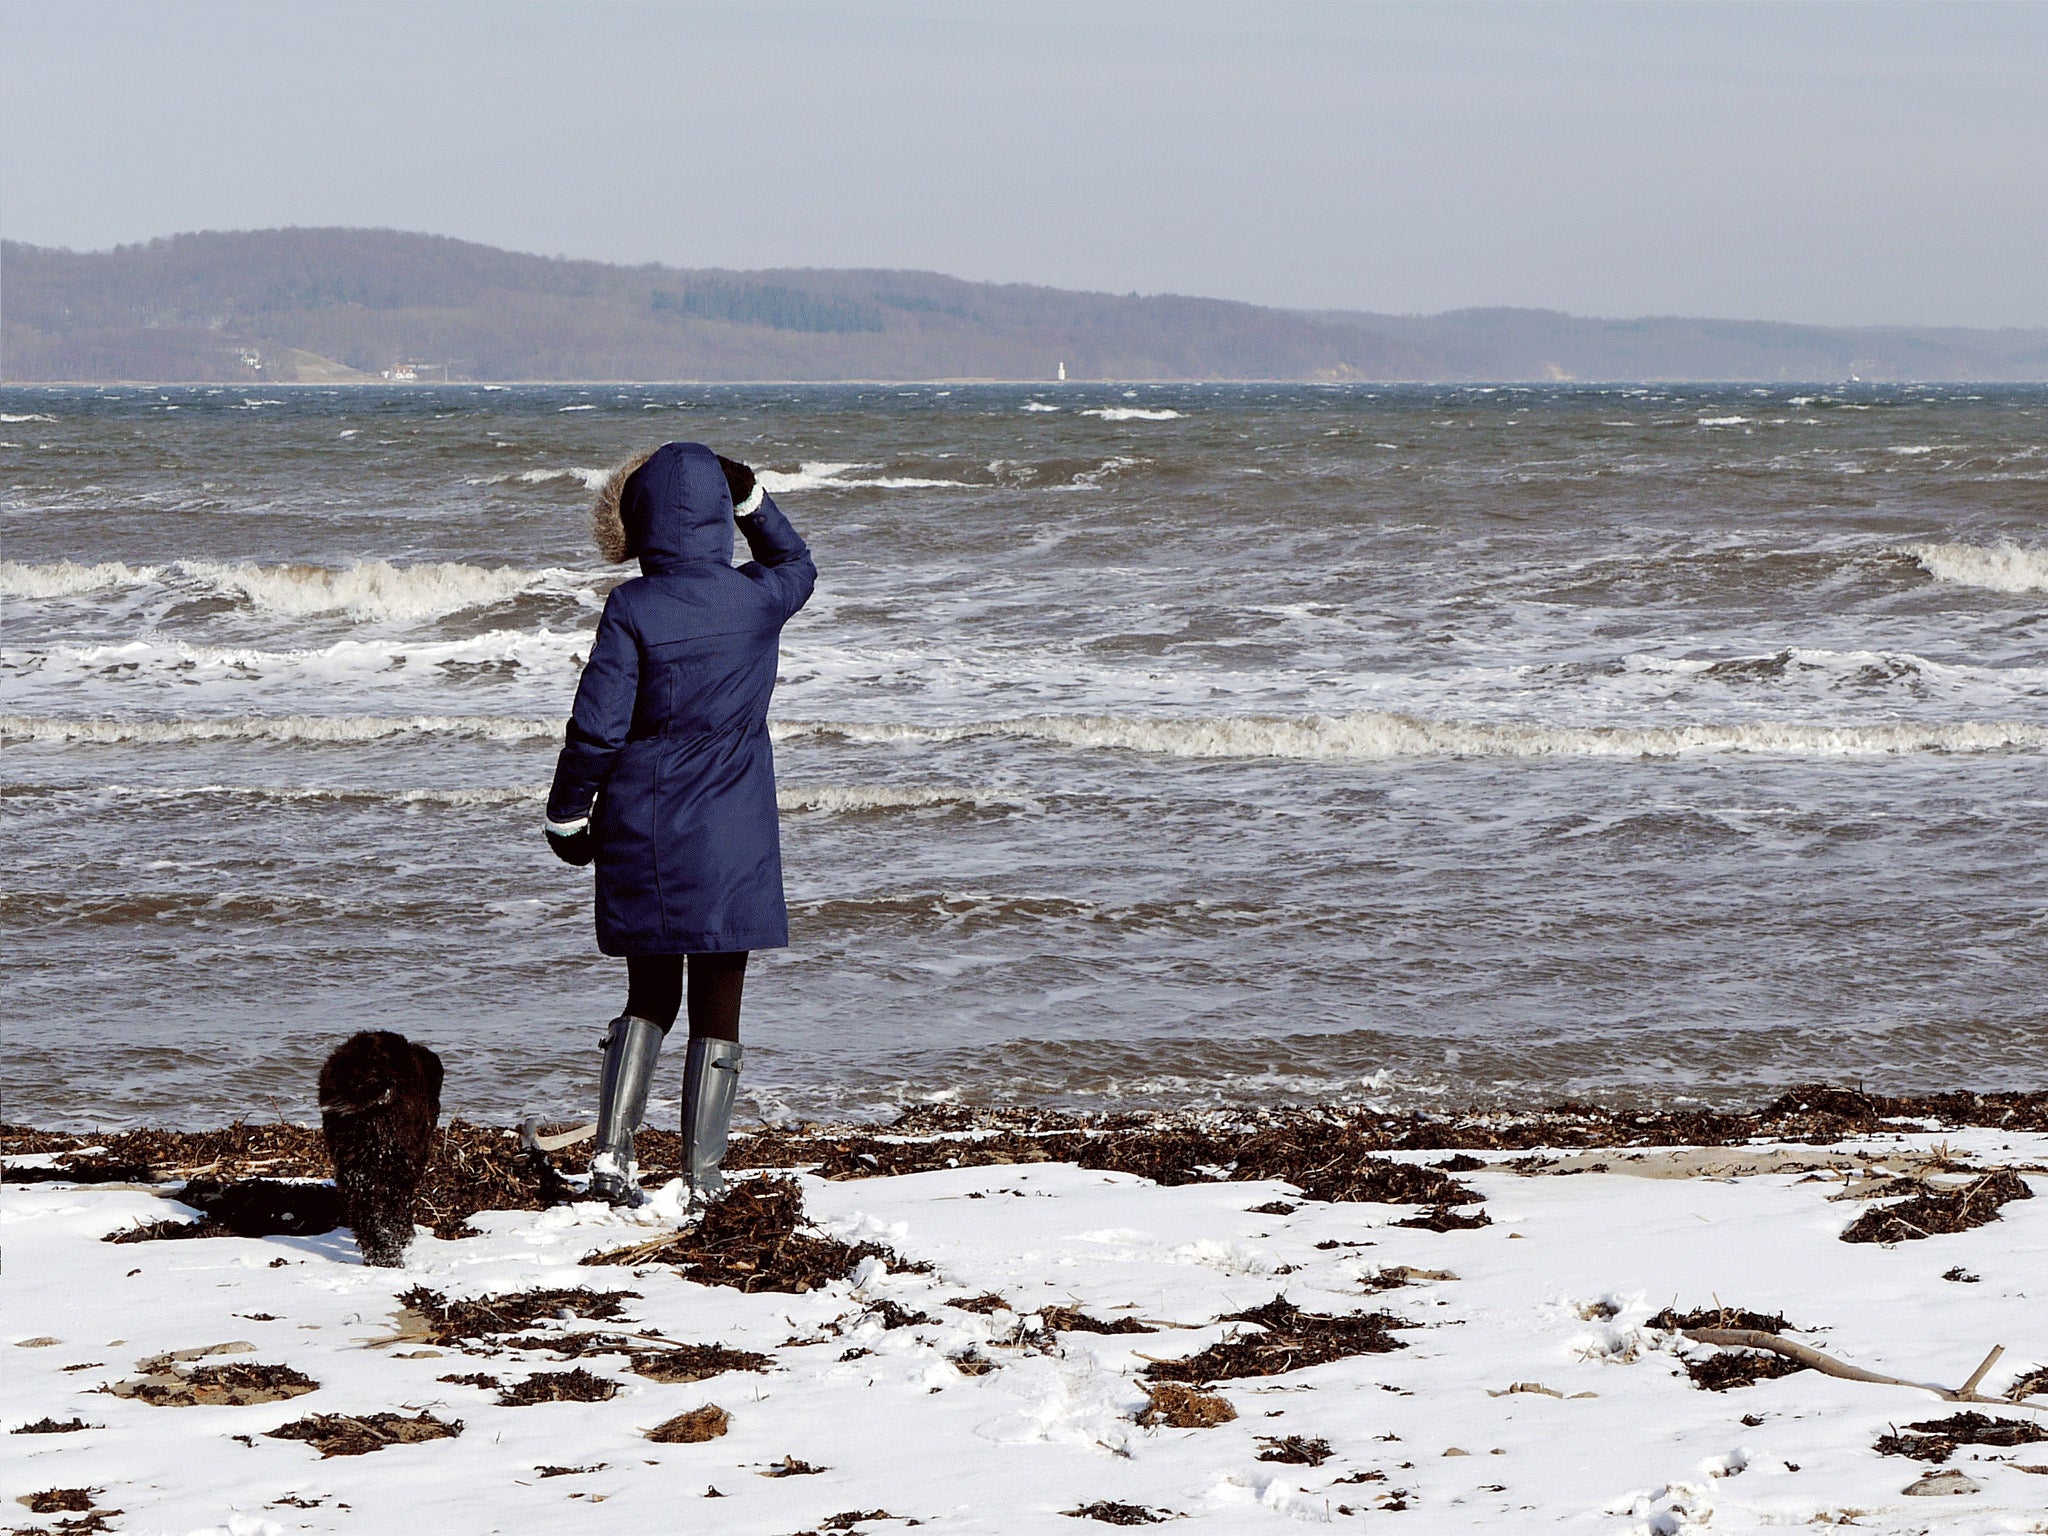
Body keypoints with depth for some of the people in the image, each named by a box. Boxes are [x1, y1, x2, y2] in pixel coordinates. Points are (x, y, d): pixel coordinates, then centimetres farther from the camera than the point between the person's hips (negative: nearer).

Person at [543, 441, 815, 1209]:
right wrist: (751, 496, 17)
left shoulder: (632, 610, -11)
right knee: (716, 1011, 8)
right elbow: (795, 564, 21)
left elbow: (596, 726, -11)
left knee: (648, 999, 16)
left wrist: (567, 816, 2)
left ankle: (612, 1155, 6)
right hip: (731, 842, 0)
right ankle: (701, 1178, 7)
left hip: (641, 836, 0)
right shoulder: (757, 600, -5)